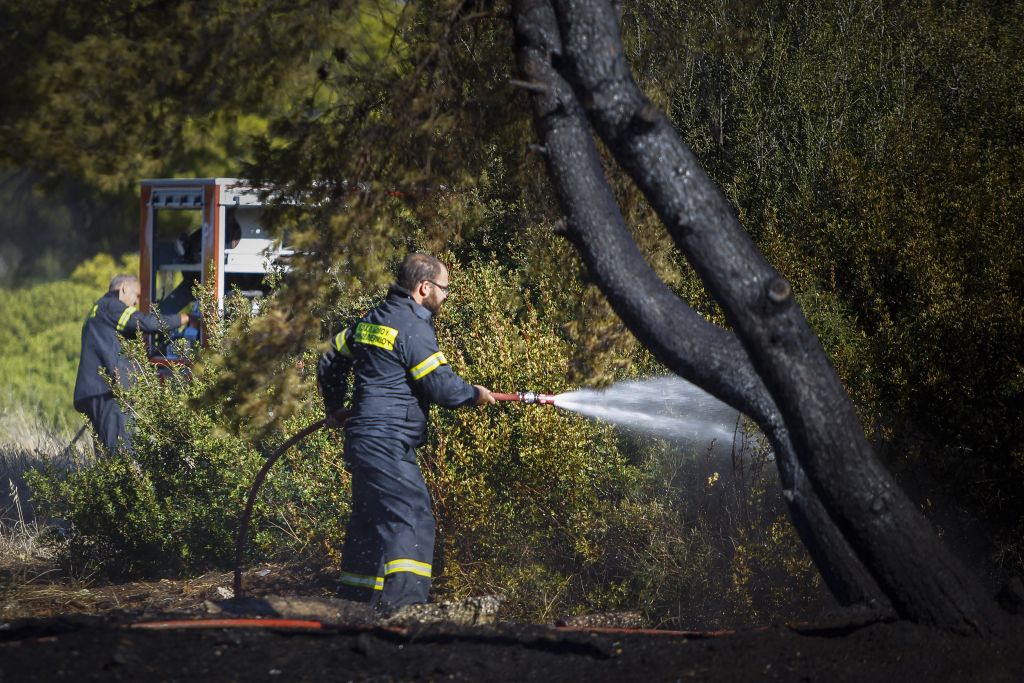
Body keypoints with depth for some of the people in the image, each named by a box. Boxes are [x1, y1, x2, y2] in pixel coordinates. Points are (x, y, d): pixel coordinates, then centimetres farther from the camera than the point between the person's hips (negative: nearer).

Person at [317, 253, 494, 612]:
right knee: (412, 519, -15)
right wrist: (474, 394, 4)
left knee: (369, 522, 16)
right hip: (388, 444, -10)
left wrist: (336, 408, 39)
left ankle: (353, 601, 22)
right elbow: (441, 385, -15)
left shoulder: (370, 321, 16)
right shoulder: (413, 328, -12)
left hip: (362, 440, 10)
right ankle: (399, 603, -26)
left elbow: (330, 363, 25)